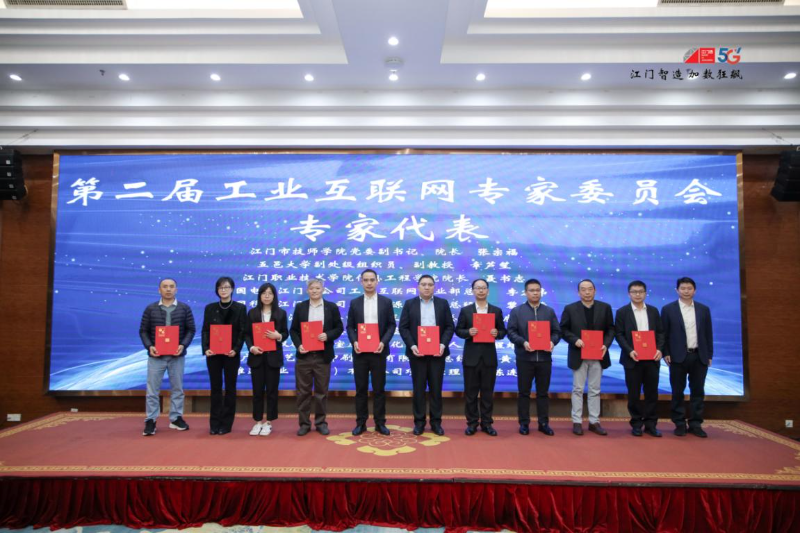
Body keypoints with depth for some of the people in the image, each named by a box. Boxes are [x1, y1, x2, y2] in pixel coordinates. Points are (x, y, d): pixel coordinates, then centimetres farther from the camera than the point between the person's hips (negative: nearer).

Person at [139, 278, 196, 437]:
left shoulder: (185, 309, 2)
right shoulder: (150, 309, 3)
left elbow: (191, 330, 2)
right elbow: (143, 331, 4)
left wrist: (183, 345, -14)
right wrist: (149, 346, -13)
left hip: (177, 355, 1)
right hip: (156, 355, 0)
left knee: (177, 388, 9)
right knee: (152, 389, 2)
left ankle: (176, 418, 21)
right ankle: (150, 421, 12)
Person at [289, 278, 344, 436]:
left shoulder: (332, 307, 4)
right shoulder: (300, 307, 6)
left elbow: (339, 328, 4)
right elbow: (293, 330, 6)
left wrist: (328, 336, -15)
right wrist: (298, 345, -10)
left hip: (323, 356, -1)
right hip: (304, 355, 1)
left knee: (321, 391, 7)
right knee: (303, 391, 4)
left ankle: (321, 422, 18)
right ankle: (304, 423, 15)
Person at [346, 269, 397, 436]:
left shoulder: (386, 302, 4)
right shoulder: (354, 303, 7)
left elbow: (392, 325, 2)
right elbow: (350, 326, 6)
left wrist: (383, 342, -12)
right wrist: (354, 342, -11)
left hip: (378, 351, -1)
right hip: (360, 351, 1)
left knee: (379, 388, 4)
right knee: (361, 388, 5)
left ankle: (380, 423, 13)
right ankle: (361, 423, 14)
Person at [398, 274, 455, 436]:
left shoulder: (443, 303, 7)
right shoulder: (409, 304, 4)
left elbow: (450, 327, 4)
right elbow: (403, 327, 0)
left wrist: (443, 344, -11)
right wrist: (412, 346, -13)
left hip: (437, 352, 1)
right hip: (417, 352, 0)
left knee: (436, 388, 5)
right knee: (419, 388, 5)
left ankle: (436, 422, 15)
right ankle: (419, 422, 14)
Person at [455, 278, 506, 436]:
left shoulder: (497, 310, 6)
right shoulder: (465, 310, 3)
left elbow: (503, 331, 7)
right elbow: (458, 330, 2)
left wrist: (497, 333, -15)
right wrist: (468, 332, -17)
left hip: (489, 356, 1)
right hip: (471, 356, -1)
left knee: (488, 391, 7)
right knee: (470, 392, 5)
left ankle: (487, 423, 17)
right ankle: (472, 423, 14)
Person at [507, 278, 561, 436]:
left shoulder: (549, 311, 11)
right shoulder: (516, 311, 2)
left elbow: (557, 331, 8)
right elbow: (511, 332, -3)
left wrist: (552, 342, -12)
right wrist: (523, 342, -19)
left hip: (544, 358, 2)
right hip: (525, 358, -2)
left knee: (543, 392, 9)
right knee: (524, 392, 4)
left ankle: (544, 423, 18)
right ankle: (524, 423, 14)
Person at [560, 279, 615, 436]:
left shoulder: (605, 307, 4)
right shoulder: (570, 309, -1)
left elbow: (611, 329, 5)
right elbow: (563, 329, -1)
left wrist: (606, 344, -11)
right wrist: (575, 340, -17)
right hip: (579, 355, -2)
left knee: (595, 390, 9)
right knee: (578, 389, 4)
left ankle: (594, 422, 17)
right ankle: (577, 422, 10)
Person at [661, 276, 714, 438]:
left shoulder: (704, 309, 8)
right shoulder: (668, 309, 0)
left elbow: (708, 334, 9)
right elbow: (663, 333, 0)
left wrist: (709, 355, 5)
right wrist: (665, 353, -7)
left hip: (699, 356, 2)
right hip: (678, 356, -2)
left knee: (698, 391, 6)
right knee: (678, 391, 4)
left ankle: (695, 424, 14)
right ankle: (680, 424, 12)